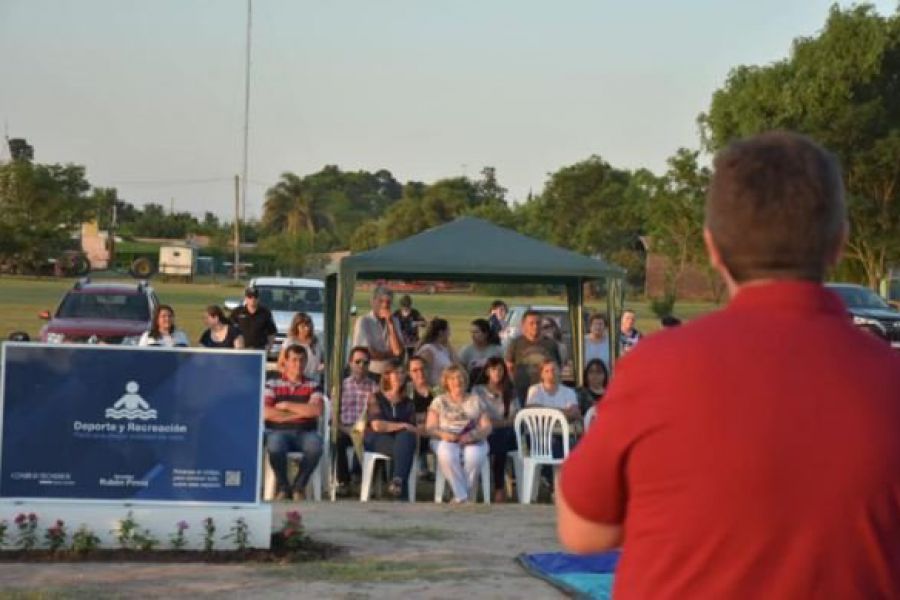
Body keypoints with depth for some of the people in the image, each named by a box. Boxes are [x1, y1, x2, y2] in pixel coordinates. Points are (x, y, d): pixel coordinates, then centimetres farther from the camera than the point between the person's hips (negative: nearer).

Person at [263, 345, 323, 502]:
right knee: (275, 445, -37)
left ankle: (298, 486, -9)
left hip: (305, 433, 1)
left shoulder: (313, 386, 13)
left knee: (315, 445, -34)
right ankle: (282, 487, -9)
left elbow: (316, 410, -5)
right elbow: (265, 412, -5)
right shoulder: (272, 384, 9)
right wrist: (301, 413, -3)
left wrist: (286, 406, -3)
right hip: (278, 431, -1)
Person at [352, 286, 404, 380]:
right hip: (369, 375, -4)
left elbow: (399, 351, -5)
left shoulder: (394, 321, 8)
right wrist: (391, 353, 0)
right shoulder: (363, 321, -7)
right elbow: (368, 353, -13)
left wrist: (390, 324, -9)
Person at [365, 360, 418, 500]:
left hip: (403, 439, 3)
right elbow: (377, 426, -8)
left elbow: (413, 428, 8)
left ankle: (397, 480, -46)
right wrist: (402, 426, -8)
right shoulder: (376, 398, 7)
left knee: (406, 437, -35)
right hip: (377, 440, -3)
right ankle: (402, 493, -43)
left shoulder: (408, 403, 19)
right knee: (402, 448, -36)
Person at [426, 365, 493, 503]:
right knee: (447, 455, -39)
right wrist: (442, 434, -15)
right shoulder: (439, 401, 16)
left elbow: (487, 427, 9)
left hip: (473, 441, 1)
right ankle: (462, 496, -32)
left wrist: (472, 435, -13)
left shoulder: (475, 400, 18)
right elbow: (430, 428, 7)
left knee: (474, 456, -37)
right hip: (446, 440, 0)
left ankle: (460, 495, -25)